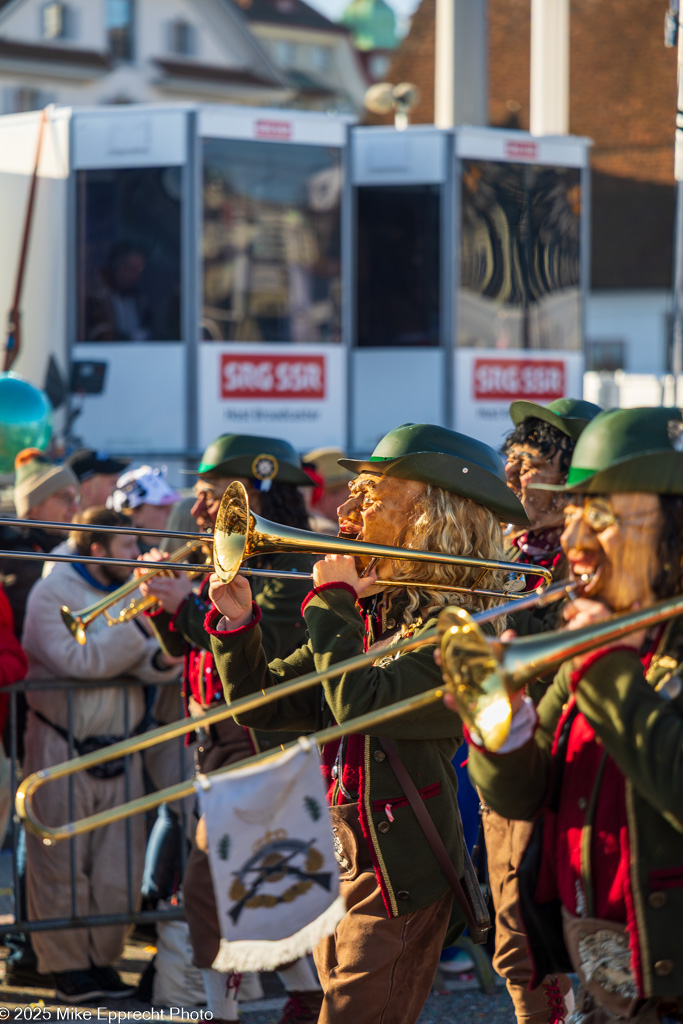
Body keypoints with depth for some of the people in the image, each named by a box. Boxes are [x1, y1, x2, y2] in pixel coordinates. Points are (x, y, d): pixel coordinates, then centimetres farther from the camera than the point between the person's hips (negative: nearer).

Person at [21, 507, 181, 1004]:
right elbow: (83, 661, -19)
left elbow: (147, 665, 0)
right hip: (63, 749, -5)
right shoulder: (52, 593, -7)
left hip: (119, 748, 5)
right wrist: (140, 616, -20)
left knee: (119, 866, 6)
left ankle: (103, 959, 18)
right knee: (62, 862, -1)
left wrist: (164, 655, -23)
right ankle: (67, 966, 8)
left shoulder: (129, 591, 10)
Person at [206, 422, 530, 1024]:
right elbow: (264, 705, 12)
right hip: (336, 860, 8)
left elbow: (362, 706, -27)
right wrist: (237, 622, -4)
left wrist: (332, 603, -16)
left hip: (401, 880, -8)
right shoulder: (362, 614, 11)